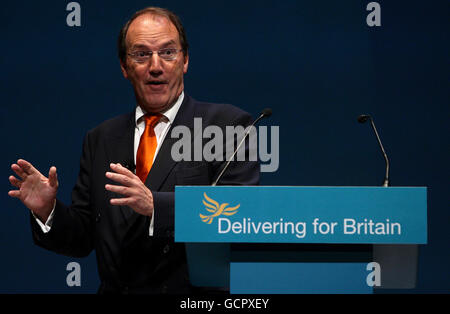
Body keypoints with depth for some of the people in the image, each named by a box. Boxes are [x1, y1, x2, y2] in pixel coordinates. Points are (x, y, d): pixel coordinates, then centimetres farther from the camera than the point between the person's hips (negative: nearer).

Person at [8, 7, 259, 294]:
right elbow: (81, 240, 15)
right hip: (115, 288, 3)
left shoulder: (228, 125, 1)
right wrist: (48, 211, -4)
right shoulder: (101, 140, 14)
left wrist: (154, 204, -21)